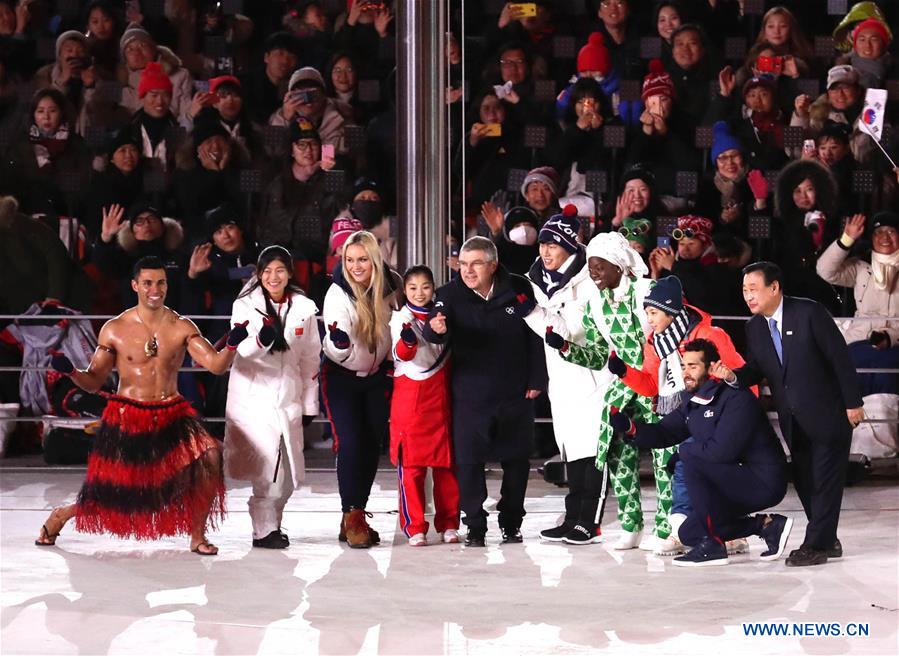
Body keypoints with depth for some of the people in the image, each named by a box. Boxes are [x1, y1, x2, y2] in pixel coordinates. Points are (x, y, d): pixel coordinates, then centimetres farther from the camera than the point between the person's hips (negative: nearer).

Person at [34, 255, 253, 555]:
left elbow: (216, 365, -9)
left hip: (172, 414, 1)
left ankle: (197, 535, -8)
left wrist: (232, 345, -30)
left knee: (209, 456, -27)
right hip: (126, 417, -1)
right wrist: (70, 371, -18)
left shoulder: (182, 327, 0)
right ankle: (60, 515, 38)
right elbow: (93, 381, 3)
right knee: (106, 498, 2)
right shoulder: (114, 329, -1)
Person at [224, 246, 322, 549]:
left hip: (288, 398, 4)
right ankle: (264, 530, -1)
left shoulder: (303, 308, 7)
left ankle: (271, 522, 24)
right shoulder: (245, 306, -1)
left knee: (289, 473, 6)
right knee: (266, 469, -11)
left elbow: (311, 359, 13)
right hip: (252, 396, -3)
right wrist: (261, 340, -30)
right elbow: (237, 352, -9)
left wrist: (310, 404, 13)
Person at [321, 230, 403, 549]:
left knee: (373, 444, 5)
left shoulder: (391, 284, -10)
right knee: (350, 444, -14)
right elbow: (339, 353, -29)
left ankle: (356, 517, 15)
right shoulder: (338, 294, -22)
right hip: (342, 376, -4)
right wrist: (339, 343, -49)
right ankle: (352, 517, -4)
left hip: (377, 375, 4)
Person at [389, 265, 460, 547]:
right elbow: (403, 354, -20)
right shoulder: (400, 318, -2)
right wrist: (407, 339, -38)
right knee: (410, 464, -3)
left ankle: (448, 524, 15)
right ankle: (414, 527, 3)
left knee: (446, 463, 6)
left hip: (440, 397, 4)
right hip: (409, 396, -4)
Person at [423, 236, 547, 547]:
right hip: (469, 395, -1)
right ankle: (475, 526, 9)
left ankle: (511, 523, 26)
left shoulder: (519, 290, -4)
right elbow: (434, 330, -22)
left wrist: (536, 380, 0)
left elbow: (535, 335, 3)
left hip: (515, 393, 1)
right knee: (469, 460, -2)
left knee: (516, 460, 10)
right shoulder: (451, 295, -7)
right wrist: (436, 329, -46)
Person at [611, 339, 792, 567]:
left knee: (692, 460, -25)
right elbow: (662, 433, 3)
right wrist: (630, 427, -16)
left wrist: (684, 451, -14)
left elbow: (722, 450, -30)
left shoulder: (736, 398, -20)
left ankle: (712, 544, -18)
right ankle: (767, 525, 11)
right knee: (688, 533, 10)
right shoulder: (692, 402, 7)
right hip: (735, 482, 10)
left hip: (764, 482, -10)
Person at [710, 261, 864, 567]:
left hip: (826, 413, -6)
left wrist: (853, 402, -12)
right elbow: (756, 369, 8)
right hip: (792, 420, 6)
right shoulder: (754, 327, 3)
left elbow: (840, 356, -13)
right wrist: (733, 376, -14)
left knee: (824, 478, -3)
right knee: (804, 481, 10)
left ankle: (815, 544, 2)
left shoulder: (809, 312, -16)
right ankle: (826, 541, 22)